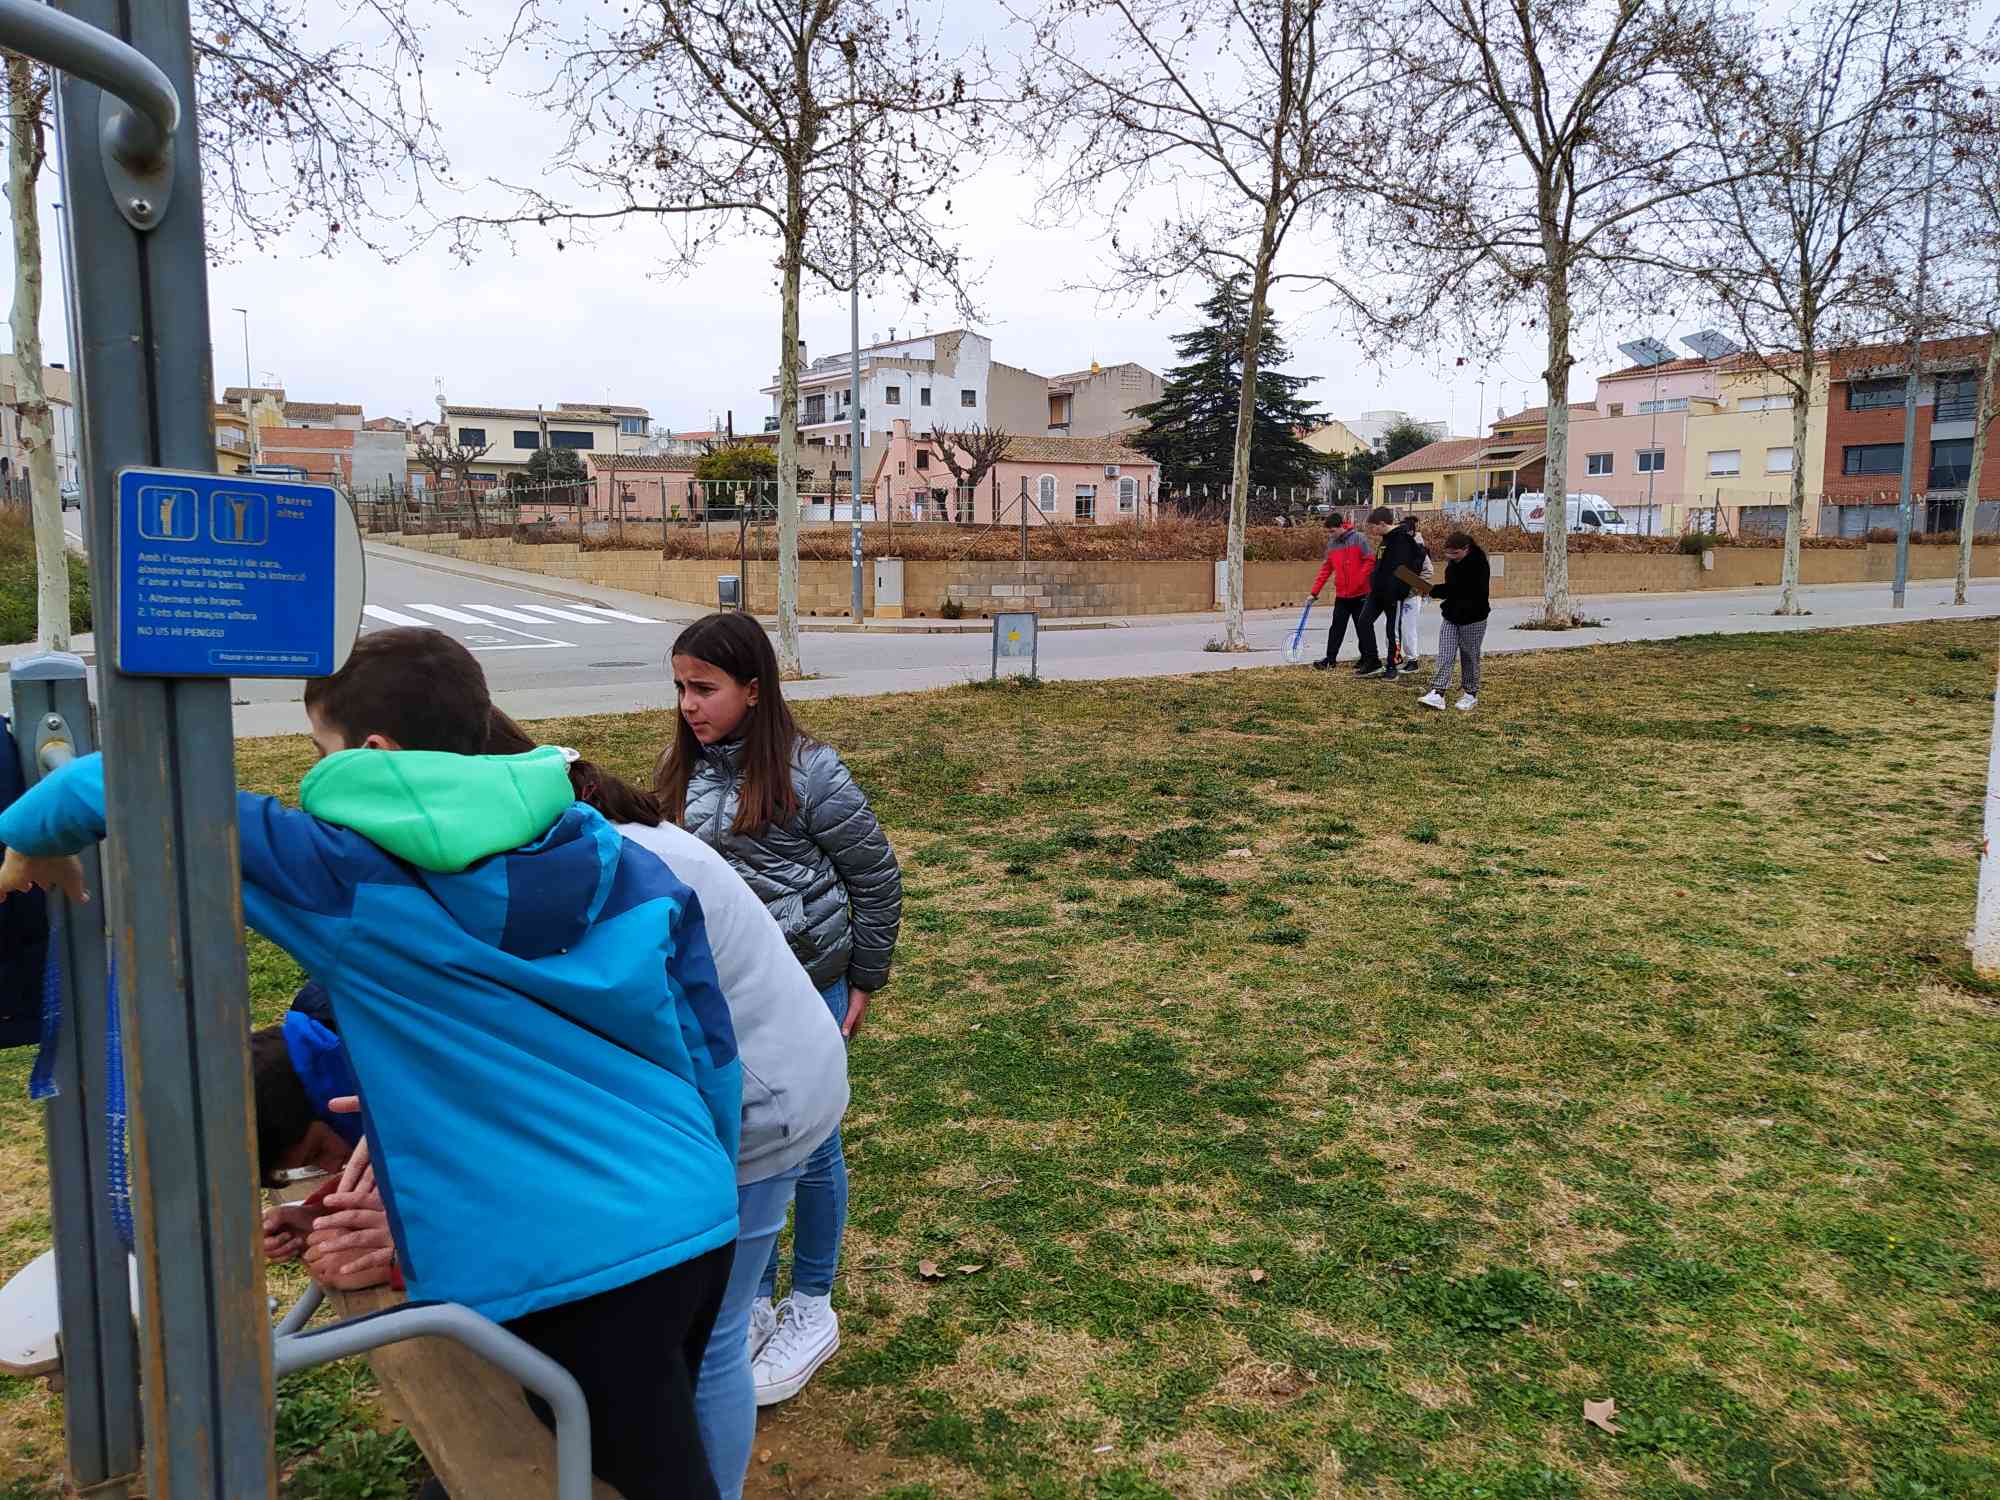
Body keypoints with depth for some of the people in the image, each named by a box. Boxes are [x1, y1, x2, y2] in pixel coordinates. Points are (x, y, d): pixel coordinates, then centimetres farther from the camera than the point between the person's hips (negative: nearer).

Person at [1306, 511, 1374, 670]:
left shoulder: (1359, 539, -9)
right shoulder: (1331, 545, 8)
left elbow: (1370, 561, -11)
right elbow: (1326, 569, 11)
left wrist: (1359, 582, -17)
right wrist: (1315, 592, 8)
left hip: (1361, 594, -5)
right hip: (1341, 595, 5)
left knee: (1363, 627, 4)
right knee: (1336, 628, 6)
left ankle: (1369, 659, 14)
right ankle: (1329, 660, 11)